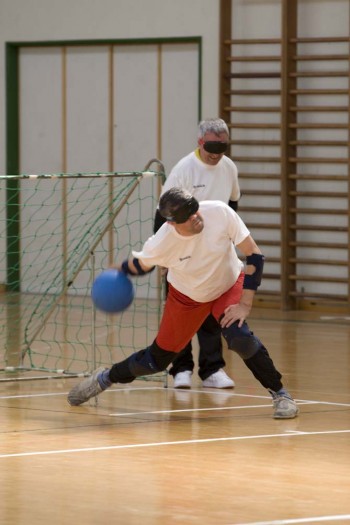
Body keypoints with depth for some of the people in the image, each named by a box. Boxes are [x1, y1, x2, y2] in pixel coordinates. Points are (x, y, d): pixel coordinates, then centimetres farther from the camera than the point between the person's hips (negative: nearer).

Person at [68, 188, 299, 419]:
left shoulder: (219, 212, -33)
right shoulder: (160, 244, -32)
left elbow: (253, 254, -23)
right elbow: (140, 264, -6)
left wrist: (245, 304, -25)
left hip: (229, 285, 0)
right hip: (186, 296, 0)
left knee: (238, 337, -29)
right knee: (158, 359, 8)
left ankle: (280, 393, -10)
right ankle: (105, 378, 37)